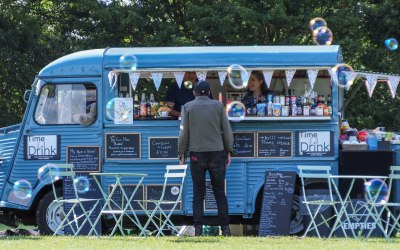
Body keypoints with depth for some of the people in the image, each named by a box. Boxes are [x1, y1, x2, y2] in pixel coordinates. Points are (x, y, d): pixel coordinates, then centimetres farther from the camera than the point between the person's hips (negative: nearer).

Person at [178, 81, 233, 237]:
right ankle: (225, 228, 0)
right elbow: (227, 130, 3)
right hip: (217, 153, 0)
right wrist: (228, 151, 11)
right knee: (220, 192, 5)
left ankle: (198, 228, -5)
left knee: (198, 193, 4)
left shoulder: (188, 107, 2)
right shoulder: (218, 105, 4)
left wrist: (181, 153, 5)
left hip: (197, 154, 0)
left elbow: (184, 132, -1)